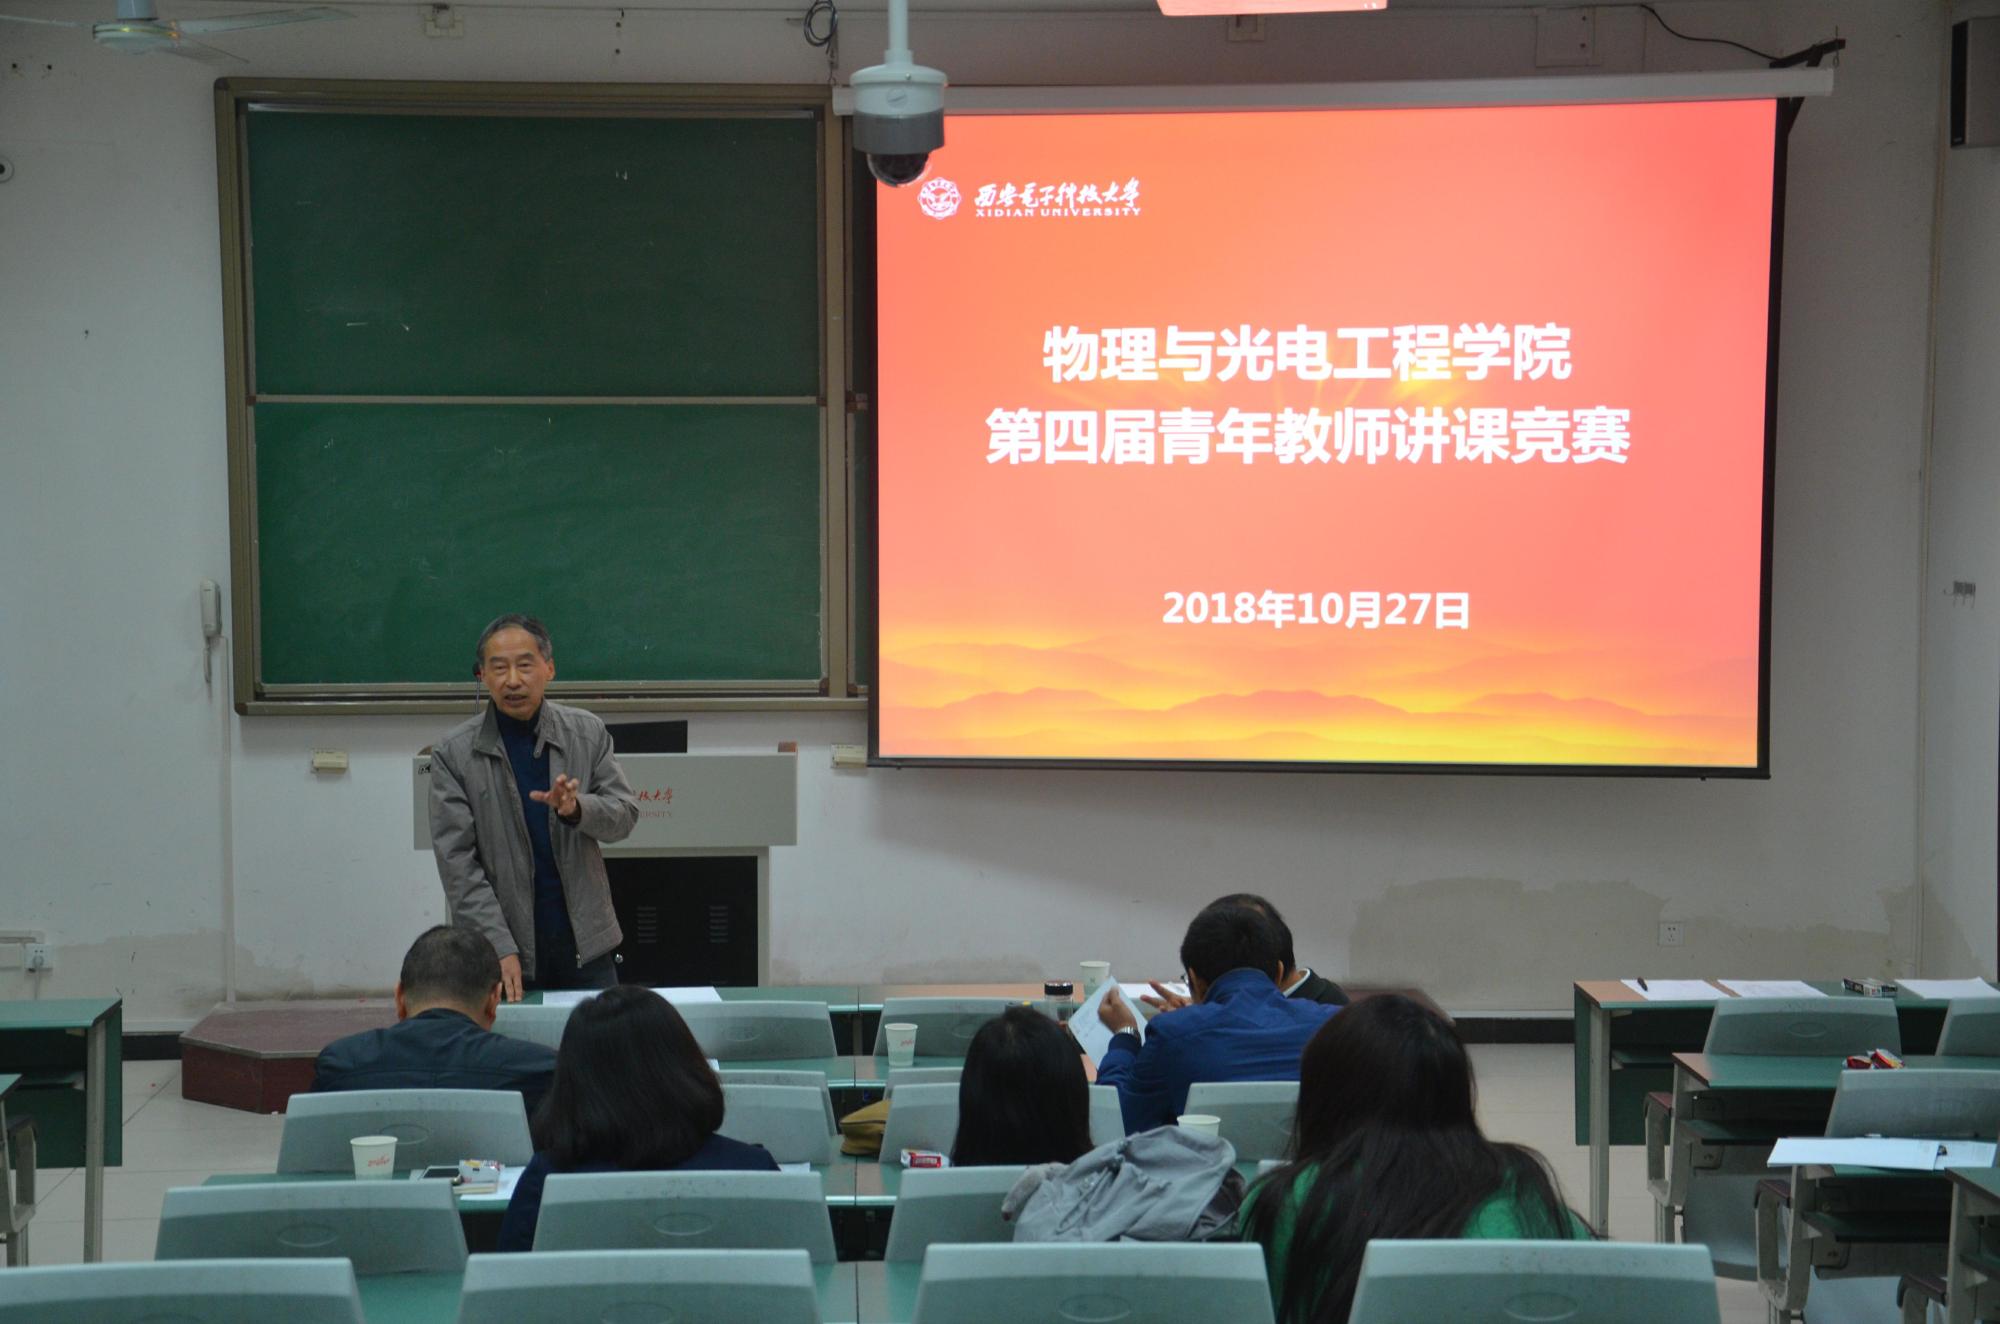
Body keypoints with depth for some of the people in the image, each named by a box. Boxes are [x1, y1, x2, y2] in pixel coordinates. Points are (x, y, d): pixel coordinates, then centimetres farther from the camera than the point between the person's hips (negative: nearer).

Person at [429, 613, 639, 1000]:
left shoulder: (587, 733, 2)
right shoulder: (454, 754, -5)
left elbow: (625, 814, 4)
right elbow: (457, 862, -8)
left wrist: (576, 808, -19)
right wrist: (499, 948, -17)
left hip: (586, 944, 2)